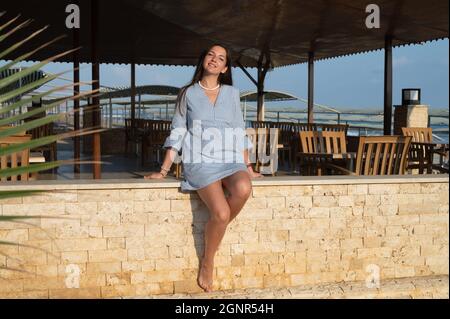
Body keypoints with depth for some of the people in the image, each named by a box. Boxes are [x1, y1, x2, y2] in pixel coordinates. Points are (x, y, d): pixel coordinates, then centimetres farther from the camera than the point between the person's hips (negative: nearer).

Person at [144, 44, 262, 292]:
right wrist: (163, 171, 4)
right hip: (200, 161, -2)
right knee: (221, 212, -27)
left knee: (243, 188, -35)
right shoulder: (188, 94, 10)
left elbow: (240, 132, 18)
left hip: (231, 160, 2)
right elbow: (177, 133, 9)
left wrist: (248, 167, 13)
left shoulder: (232, 93, 16)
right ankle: (207, 262, -3)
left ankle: (217, 230, -8)